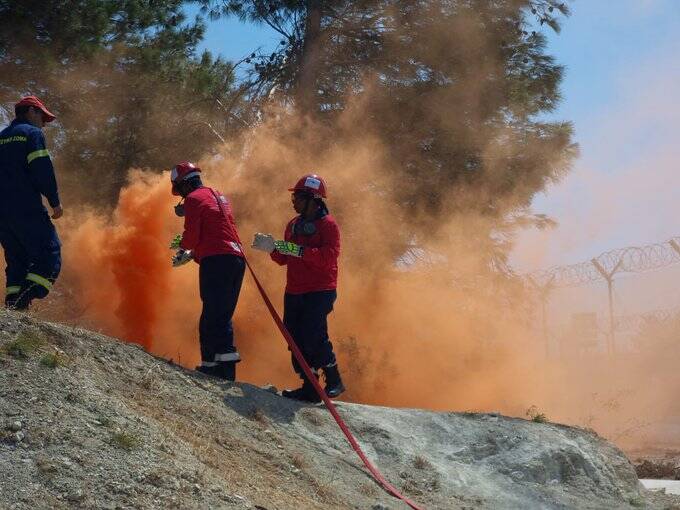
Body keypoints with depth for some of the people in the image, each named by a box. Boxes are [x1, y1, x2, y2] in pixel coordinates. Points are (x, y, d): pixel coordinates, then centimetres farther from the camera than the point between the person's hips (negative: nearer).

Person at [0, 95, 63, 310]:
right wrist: (55, 201, -5)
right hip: (27, 208, -8)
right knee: (49, 255, -8)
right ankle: (23, 302, -25)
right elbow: (43, 170, -10)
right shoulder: (32, 133, 1)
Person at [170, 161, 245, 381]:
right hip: (237, 258, 9)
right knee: (222, 315, 12)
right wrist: (190, 255, 31)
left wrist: (181, 244, 15)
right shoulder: (218, 197, 26)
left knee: (214, 315, -13)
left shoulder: (194, 199, -1)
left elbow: (192, 237, -7)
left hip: (216, 261, -9)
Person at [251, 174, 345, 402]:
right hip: (294, 292, 7)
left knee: (313, 337, -16)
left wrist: (297, 250, -24)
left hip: (320, 291, -7)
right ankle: (310, 387, 9)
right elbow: (285, 259, 18)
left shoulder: (327, 224, -6)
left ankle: (333, 380, 3)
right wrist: (273, 248, -2)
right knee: (295, 339, 3)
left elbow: (328, 257, -20)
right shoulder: (293, 225, 16)